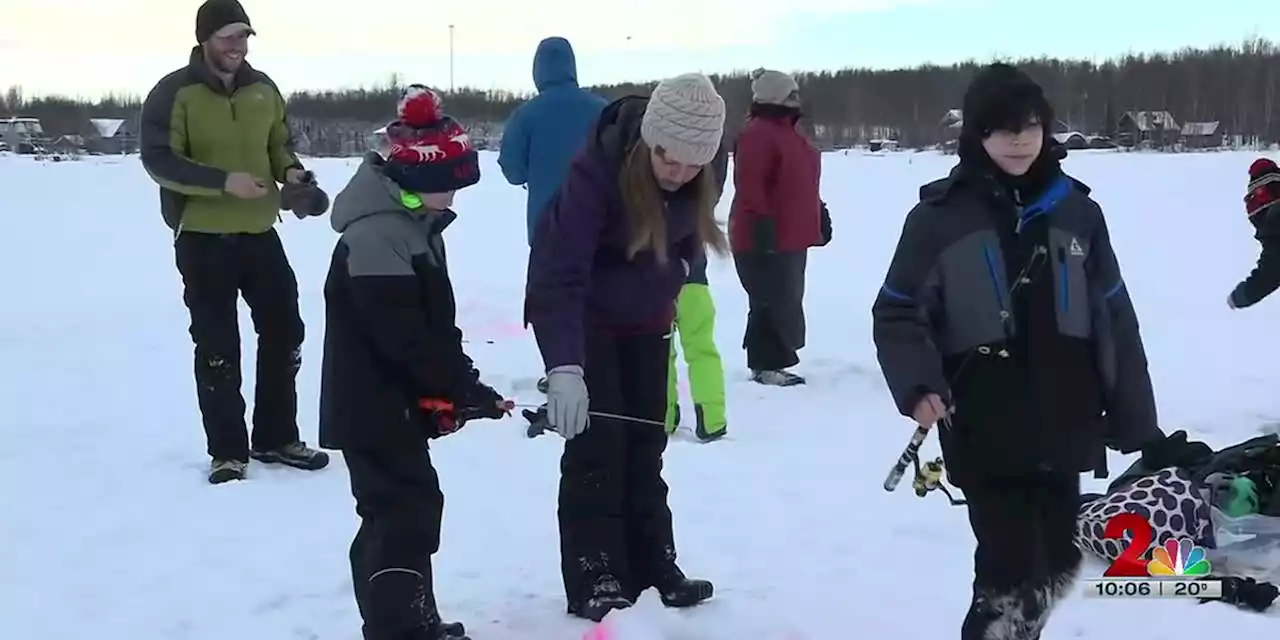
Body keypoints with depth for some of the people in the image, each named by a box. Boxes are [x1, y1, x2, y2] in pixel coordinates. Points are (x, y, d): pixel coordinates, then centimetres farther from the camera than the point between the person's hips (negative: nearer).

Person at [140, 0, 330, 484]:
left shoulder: (263, 88, 5)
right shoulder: (174, 93, -12)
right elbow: (158, 160, -17)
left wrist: (292, 172, -6)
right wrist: (223, 181, -27)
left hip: (260, 232, 6)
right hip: (202, 238, -5)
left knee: (285, 332, 10)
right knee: (217, 347, 1)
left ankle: (276, 438, 25)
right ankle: (227, 451, 13)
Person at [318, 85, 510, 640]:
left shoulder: (421, 225, 10)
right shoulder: (375, 235, -23)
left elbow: (436, 321, 15)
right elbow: (402, 335, -25)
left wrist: (454, 382, 5)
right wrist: (462, 387, -19)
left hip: (399, 400, 10)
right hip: (371, 404, -10)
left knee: (411, 509, 18)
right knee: (406, 511, -11)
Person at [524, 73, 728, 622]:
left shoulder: (700, 176, -16)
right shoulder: (596, 170, -34)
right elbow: (561, 274, -39)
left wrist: (671, 292, 7)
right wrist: (564, 367, -47)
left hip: (645, 315, 5)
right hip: (581, 313, -5)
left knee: (645, 440, 9)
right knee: (596, 441, -9)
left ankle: (652, 570, 19)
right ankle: (594, 582, -1)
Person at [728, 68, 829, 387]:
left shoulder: (790, 132, 17)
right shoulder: (758, 133, -15)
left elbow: (802, 184, 26)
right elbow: (748, 184, -23)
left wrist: (820, 212, 24)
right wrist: (761, 222, -27)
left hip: (791, 238, 11)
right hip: (765, 239, -11)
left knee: (786, 302, 15)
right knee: (774, 303, -9)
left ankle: (769, 360, 24)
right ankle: (766, 365, -2)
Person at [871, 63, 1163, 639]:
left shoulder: (1076, 210, 6)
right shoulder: (940, 215, -4)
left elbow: (1114, 319, 8)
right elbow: (896, 312, -1)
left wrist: (1135, 420, 7)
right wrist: (918, 386, -18)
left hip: (1063, 425, 4)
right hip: (985, 430, -4)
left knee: (1058, 563, 15)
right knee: (1011, 570, -9)